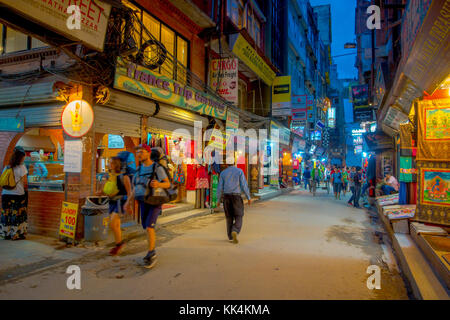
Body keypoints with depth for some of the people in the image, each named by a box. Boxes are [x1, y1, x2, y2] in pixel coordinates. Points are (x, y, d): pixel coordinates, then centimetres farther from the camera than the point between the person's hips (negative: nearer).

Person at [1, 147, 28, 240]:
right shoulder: (21, 167, -8)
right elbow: (25, 183, -6)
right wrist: (25, 189, 12)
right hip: (18, 194, -5)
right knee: (17, 214, 3)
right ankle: (17, 234, 8)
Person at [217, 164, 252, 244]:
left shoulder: (223, 173, 4)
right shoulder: (239, 171, -4)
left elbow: (220, 188, 2)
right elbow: (244, 185, -8)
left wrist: (218, 200, 10)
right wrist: (249, 197, 1)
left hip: (227, 197, 3)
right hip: (236, 197, -3)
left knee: (229, 217, 15)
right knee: (238, 217, 5)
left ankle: (230, 237, 17)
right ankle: (235, 231, -20)